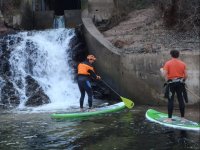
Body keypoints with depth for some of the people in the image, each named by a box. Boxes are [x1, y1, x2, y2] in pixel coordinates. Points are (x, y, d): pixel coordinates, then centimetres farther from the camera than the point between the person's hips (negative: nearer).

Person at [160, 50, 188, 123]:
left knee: (170, 100, 0)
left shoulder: (168, 63, -5)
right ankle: (182, 118, 14)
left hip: (171, 83, -3)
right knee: (181, 100, 7)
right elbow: (186, 75, 2)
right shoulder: (183, 63, 4)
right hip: (180, 83, 3)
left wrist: (161, 70, 10)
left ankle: (169, 118, 1)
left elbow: (164, 74, -11)